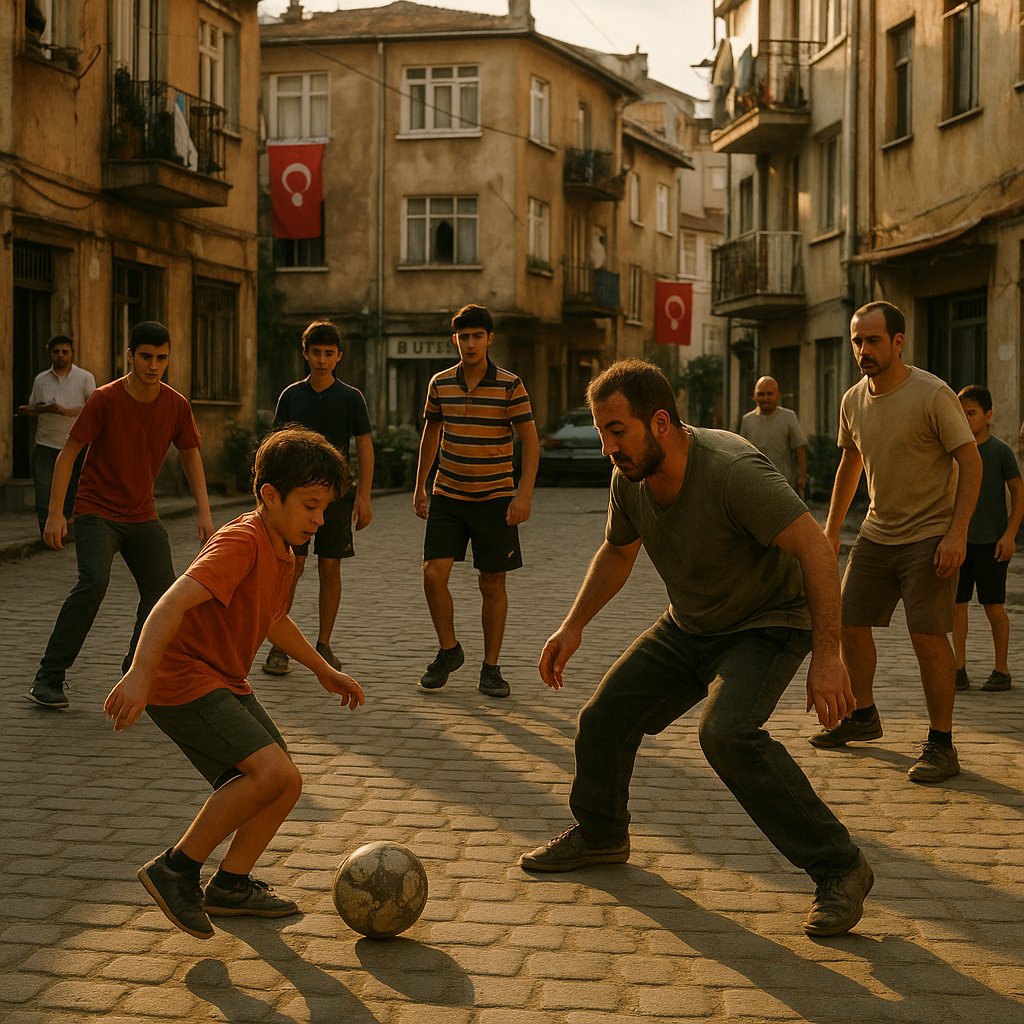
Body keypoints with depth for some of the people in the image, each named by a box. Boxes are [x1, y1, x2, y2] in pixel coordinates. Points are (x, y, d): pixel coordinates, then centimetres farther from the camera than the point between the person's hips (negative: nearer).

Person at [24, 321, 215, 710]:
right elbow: (68, 453, -10)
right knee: (93, 581, -24)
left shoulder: (176, 405, -2)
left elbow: (191, 455, 11)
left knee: (162, 591, -1)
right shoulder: (104, 399, -14)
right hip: (96, 512, -5)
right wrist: (55, 513, -16)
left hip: (142, 517, 5)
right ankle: (48, 678, -17)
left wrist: (203, 512, 3)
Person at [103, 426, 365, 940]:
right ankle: (175, 869, -11)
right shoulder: (241, 542, -19)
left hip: (226, 684, 10)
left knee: (284, 786, 9)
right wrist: (139, 674, -44)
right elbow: (173, 603, -32)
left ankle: (231, 885, 23)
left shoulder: (281, 551, 12)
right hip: (183, 680, -10)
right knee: (274, 772, -23)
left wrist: (324, 671, 36)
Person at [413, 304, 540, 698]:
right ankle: (448, 651, 13)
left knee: (493, 585, 3)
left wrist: (524, 495, -16)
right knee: (433, 574, -9)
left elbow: (530, 441, -7)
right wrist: (419, 487, 17)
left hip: (494, 498, -2)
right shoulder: (440, 383, 3)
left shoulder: (510, 385, -7)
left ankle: (491, 668, 15)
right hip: (447, 496, 3)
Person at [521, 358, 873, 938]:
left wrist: (828, 656, -39)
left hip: (766, 625, -8)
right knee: (603, 720, 5)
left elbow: (815, 548, -34)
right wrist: (574, 626, 10)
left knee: (726, 732, -31)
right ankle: (600, 836, 34)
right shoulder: (630, 479, -7)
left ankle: (840, 870, -19)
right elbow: (617, 553, 14)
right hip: (688, 628, 8)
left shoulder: (732, 470, -32)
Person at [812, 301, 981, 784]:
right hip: (876, 532, 7)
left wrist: (957, 533, -24)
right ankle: (863, 716, 31)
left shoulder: (932, 394, -16)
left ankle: (941, 745, -1)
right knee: (849, 624, 9)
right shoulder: (853, 401, 4)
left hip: (929, 537, -7)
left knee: (927, 635, -12)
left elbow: (971, 462, -15)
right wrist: (831, 528, 20)